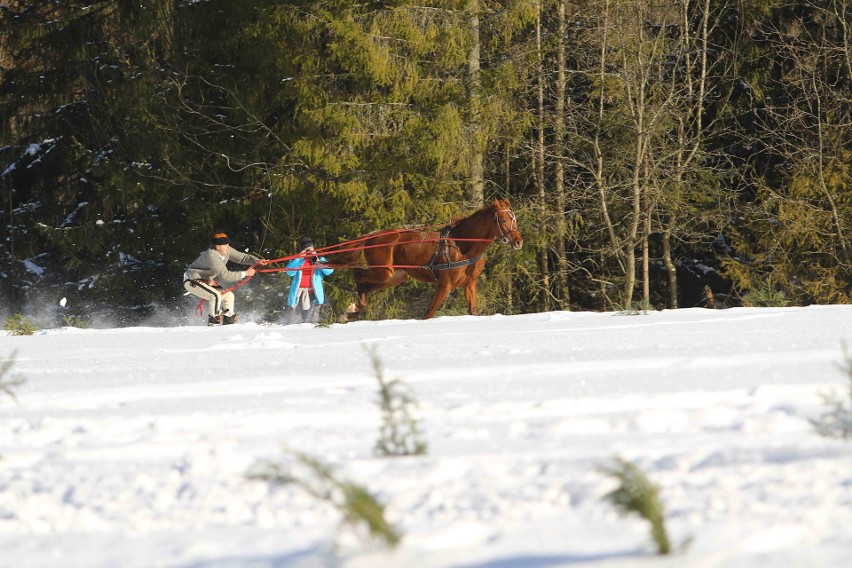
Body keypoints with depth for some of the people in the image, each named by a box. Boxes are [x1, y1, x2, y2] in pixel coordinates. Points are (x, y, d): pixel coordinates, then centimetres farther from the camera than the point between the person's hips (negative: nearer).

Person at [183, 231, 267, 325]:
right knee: (216, 296, -28)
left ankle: (228, 321, 13)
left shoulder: (226, 251, -8)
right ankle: (213, 322, -14)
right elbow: (225, 276, -36)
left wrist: (256, 261, -19)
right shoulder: (212, 256, -33)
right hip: (192, 282, -9)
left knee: (228, 295, 5)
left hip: (206, 281, 9)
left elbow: (241, 257, 0)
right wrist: (245, 273, -32)